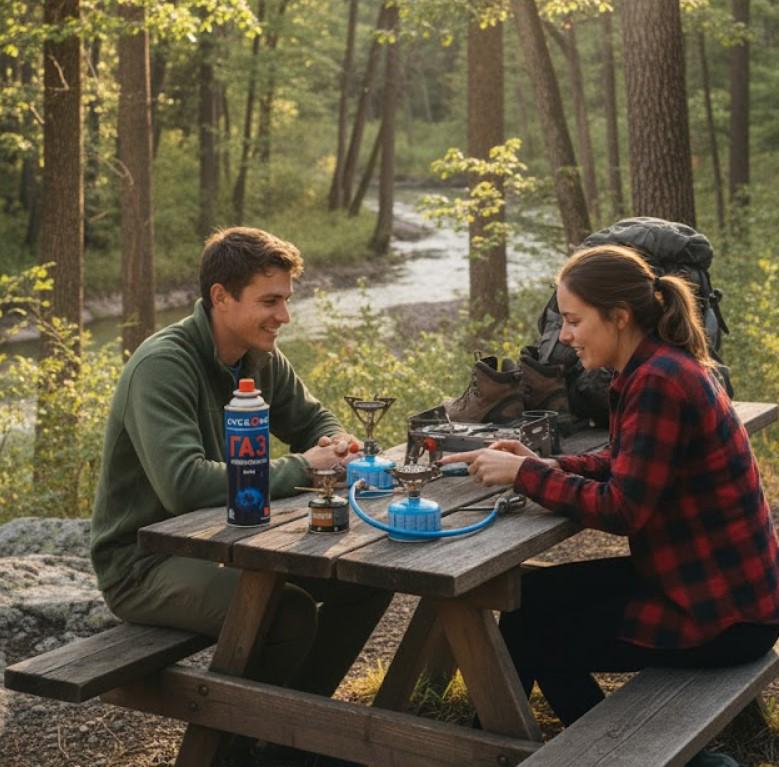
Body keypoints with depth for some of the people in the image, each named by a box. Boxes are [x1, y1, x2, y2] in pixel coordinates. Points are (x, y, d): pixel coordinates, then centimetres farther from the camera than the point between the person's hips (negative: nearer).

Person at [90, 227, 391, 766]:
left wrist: (335, 444, -9)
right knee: (289, 611, -31)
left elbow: (313, 419, 17)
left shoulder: (262, 357, 2)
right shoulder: (163, 365, -24)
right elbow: (183, 485, -37)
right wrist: (299, 469, -27)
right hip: (144, 562, -9)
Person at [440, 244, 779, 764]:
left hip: (722, 613, -9)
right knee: (534, 595, 12)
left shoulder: (659, 381, -24)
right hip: (698, 576, 9)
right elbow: (623, 466, 15)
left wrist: (524, 475, -16)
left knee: (542, 637, 2)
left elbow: (621, 510, -25)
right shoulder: (658, 366, 5)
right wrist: (540, 465, 1)